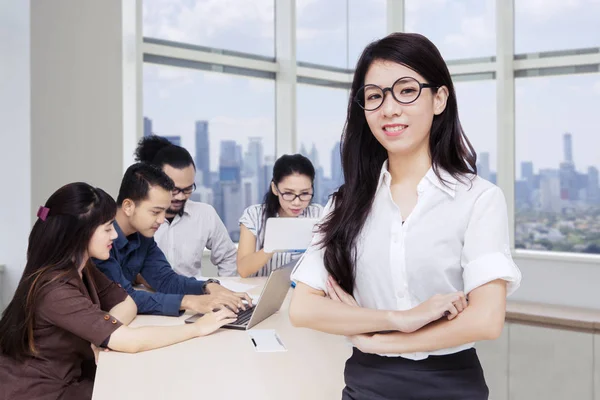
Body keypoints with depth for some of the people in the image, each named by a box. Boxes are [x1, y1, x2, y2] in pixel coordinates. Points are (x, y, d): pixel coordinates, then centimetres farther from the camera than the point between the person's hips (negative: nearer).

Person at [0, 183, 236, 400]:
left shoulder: (80, 268, 1)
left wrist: (102, 336, -16)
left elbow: (127, 305, 5)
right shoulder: (55, 290, -27)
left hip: (66, 380, 7)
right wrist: (198, 328, -20)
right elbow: (130, 341, -31)